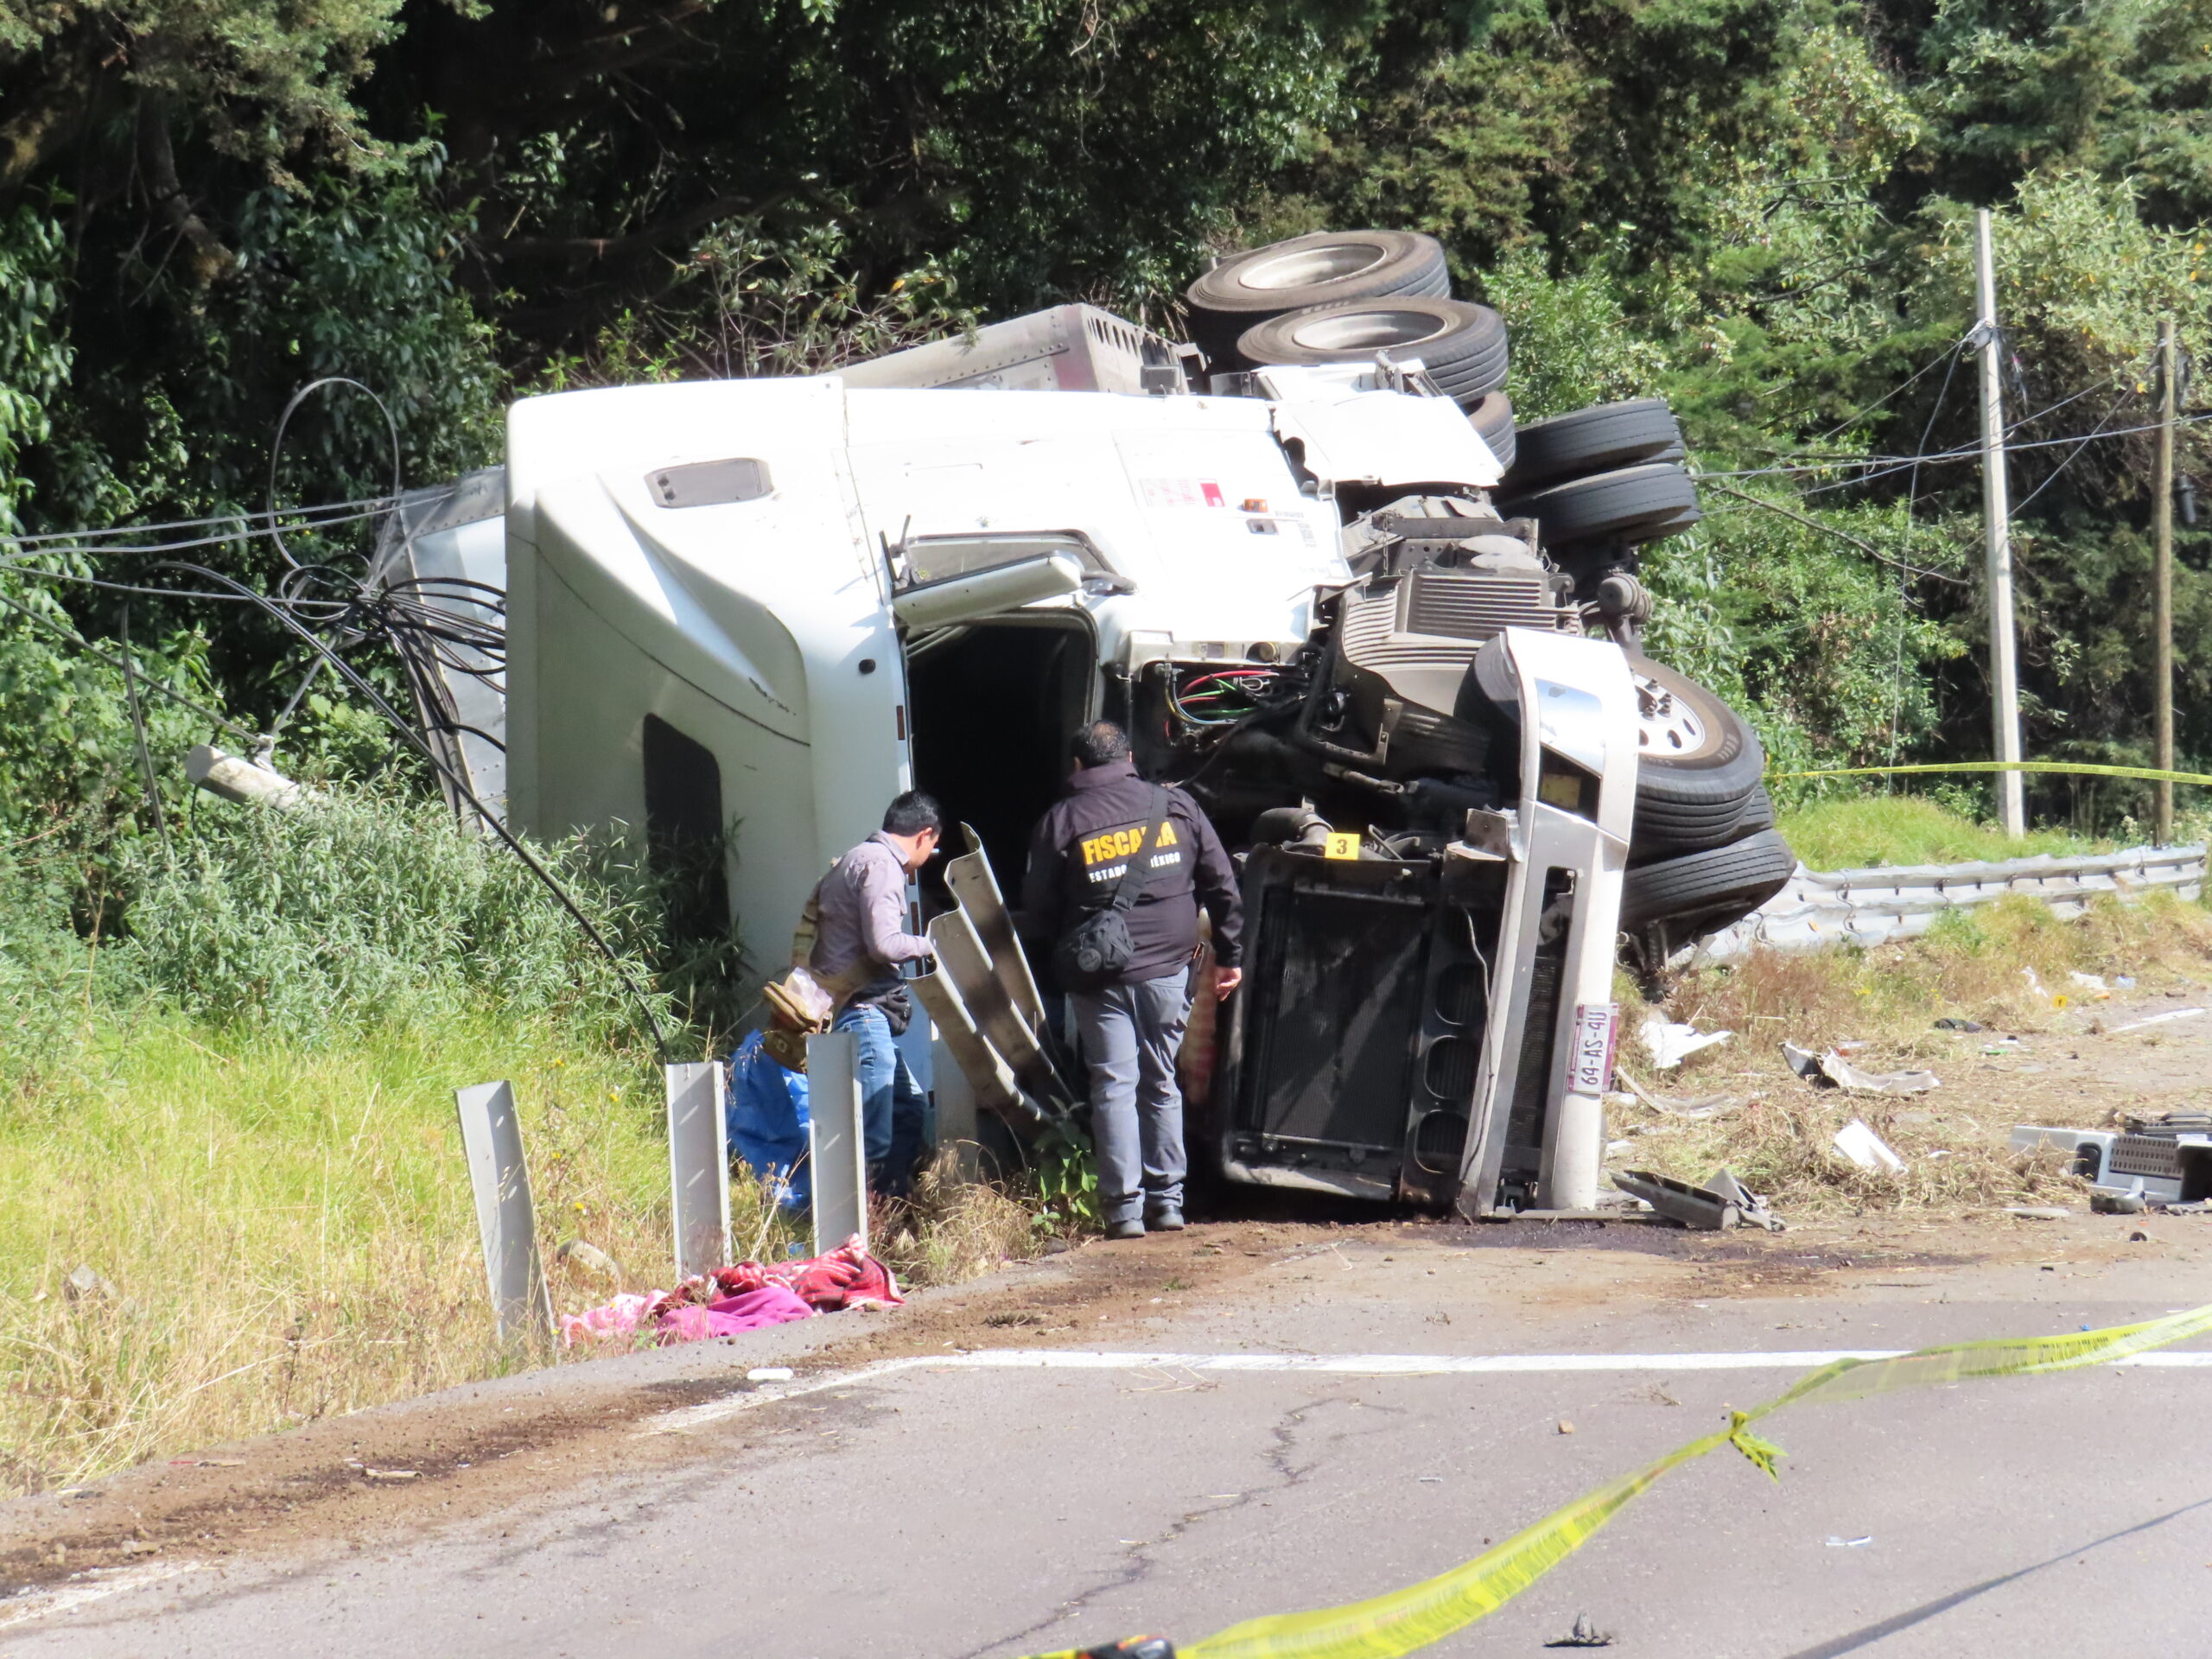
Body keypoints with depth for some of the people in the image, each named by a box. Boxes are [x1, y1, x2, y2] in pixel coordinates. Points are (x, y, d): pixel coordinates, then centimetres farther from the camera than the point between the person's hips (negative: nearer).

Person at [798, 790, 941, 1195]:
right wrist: (928, 945, -3)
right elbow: (884, 944, -18)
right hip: (860, 1012, -11)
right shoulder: (881, 864, -10)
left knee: (908, 1108, 17)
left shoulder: (859, 859, 23)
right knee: (873, 1138, -14)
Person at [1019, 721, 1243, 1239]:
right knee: (1161, 1084, 13)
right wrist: (1228, 954, 14)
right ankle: (1167, 1201, 14)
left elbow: (1038, 911, 2)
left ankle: (1124, 1206, -5)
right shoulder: (1176, 806, 5)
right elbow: (1221, 884, 7)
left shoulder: (1059, 822, 0)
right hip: (1168, 971, 2)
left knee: (1114, 1085, 1)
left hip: (1099, 977, -2)